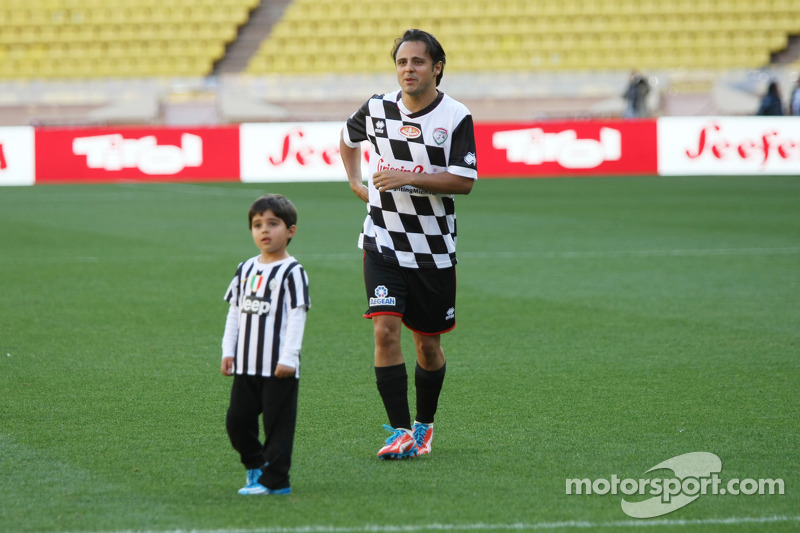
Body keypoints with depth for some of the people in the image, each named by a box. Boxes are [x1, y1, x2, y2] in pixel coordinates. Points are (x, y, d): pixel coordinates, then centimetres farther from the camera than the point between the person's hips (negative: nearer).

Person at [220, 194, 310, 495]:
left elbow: (297, 315, -12)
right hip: (246, 365, 6)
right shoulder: (245, 270, 11)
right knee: (237, 420, 9)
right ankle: (255, 463, 29)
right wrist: (228, 351, 10)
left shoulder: (292, 272, -8)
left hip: (278, 367, -6)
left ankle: (275, 480, 2)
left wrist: (288, 357, -17)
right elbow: (235, 312, 16)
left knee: (277, 422, -3)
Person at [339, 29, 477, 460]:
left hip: (433, 248, -1)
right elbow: (348, 138, 23)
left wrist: (408, 178, -23)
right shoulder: (377, 109, 0)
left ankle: (424, 425, 31)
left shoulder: (456, 117, -9)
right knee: (386, 331, -15)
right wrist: (355, 182, 11)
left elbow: (464, 181, -14)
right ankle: (401, 433, -13)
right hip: (383, 242, 1)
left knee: (428, 344, 9)